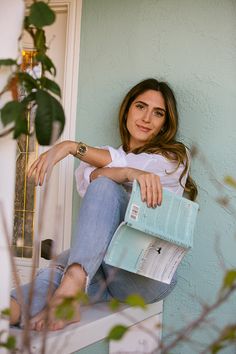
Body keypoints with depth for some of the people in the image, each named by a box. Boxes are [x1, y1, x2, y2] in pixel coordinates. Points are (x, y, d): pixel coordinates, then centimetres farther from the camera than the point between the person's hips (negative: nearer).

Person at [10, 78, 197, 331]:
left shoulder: (174, 156, 16)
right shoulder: (108, 156, 26)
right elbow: (88, 177, -2)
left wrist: (72, 147, -13)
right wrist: (129, 173, -22)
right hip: (103, 268, 3)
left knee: (105, 187, -29)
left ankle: (74, 280, -49)